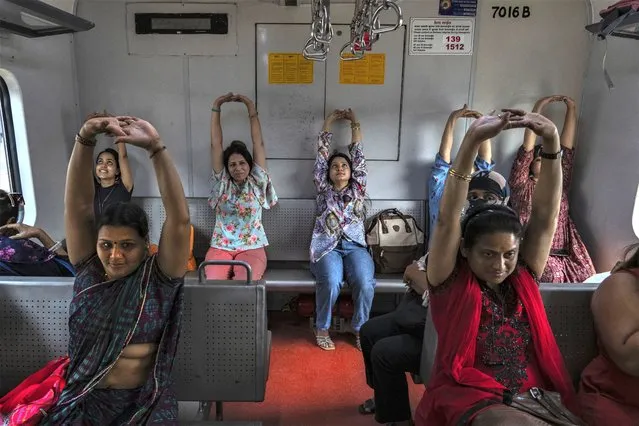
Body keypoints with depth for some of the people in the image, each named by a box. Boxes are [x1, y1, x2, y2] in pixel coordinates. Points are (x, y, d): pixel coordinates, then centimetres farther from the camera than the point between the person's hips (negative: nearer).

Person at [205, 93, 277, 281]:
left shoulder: (256, 182, 5)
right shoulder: (222, 182, 7)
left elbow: (258, 142, 1)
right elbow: (215, 143, 3)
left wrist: (251, 109, 0)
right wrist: (216, 108, 0)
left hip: (252, 247, -1)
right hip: (220, 247, 1)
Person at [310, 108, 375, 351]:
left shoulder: (358, 189, 17)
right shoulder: (324, 190, 15)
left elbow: (358, 156, 16)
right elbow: (321, 157, 13)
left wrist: (355, 123, 19)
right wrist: (328, 124, 18)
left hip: (355, 246, 1)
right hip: (327, 247, -1)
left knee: (365, 282, -28)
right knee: (331, 282, -30)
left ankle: (360, 328, -2)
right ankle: (322, 328, -5)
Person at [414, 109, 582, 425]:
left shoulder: (523, 277, 7)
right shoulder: (451, 282, -4)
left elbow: (545, 215, -1)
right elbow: (448, 219, -17)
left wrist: (552, 142, -11)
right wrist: (471, 142, -25)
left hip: (537, 396, 5)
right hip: (470, 398, -4)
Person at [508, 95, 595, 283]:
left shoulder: (561, 184, 21)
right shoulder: (521, 184, 11)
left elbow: (567, 147, 19)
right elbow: (527, 146, 5)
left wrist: (571, 109, 18)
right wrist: (539, 107, 6)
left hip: (564, 258, 5)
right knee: (552, 277, -30)